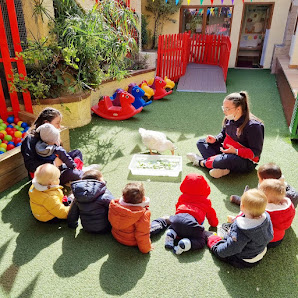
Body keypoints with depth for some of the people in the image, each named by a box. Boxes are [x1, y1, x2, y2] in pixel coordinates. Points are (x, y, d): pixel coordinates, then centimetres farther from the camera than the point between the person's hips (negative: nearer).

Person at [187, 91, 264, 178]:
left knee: (226, 159, -41)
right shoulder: (229, 119, -3)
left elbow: (256, 152, -21)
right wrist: (215, 139, -5)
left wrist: (236, 151, -30)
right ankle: (222, 168, -19)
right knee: (201, 143, 3)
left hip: (246, 162, -8)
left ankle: (201, 162, -9)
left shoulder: (253, 126, -24)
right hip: (227, 151, 8)